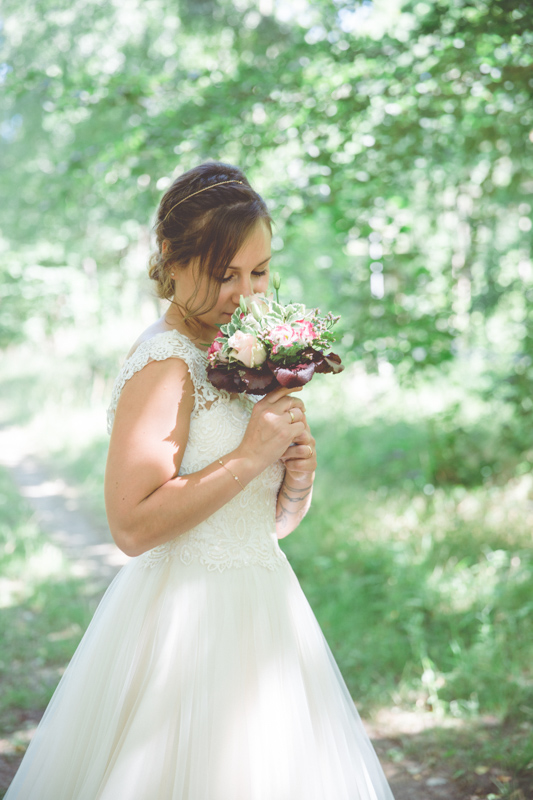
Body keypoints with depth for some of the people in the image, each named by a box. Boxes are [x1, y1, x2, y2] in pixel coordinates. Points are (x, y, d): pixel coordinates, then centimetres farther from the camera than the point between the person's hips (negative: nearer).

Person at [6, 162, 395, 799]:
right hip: (189, 621, -9)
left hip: (257, 614, 9)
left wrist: (296, 482, -4)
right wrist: (251, 456, -21)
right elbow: (133, 527, -24)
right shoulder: (165, 364, -15)